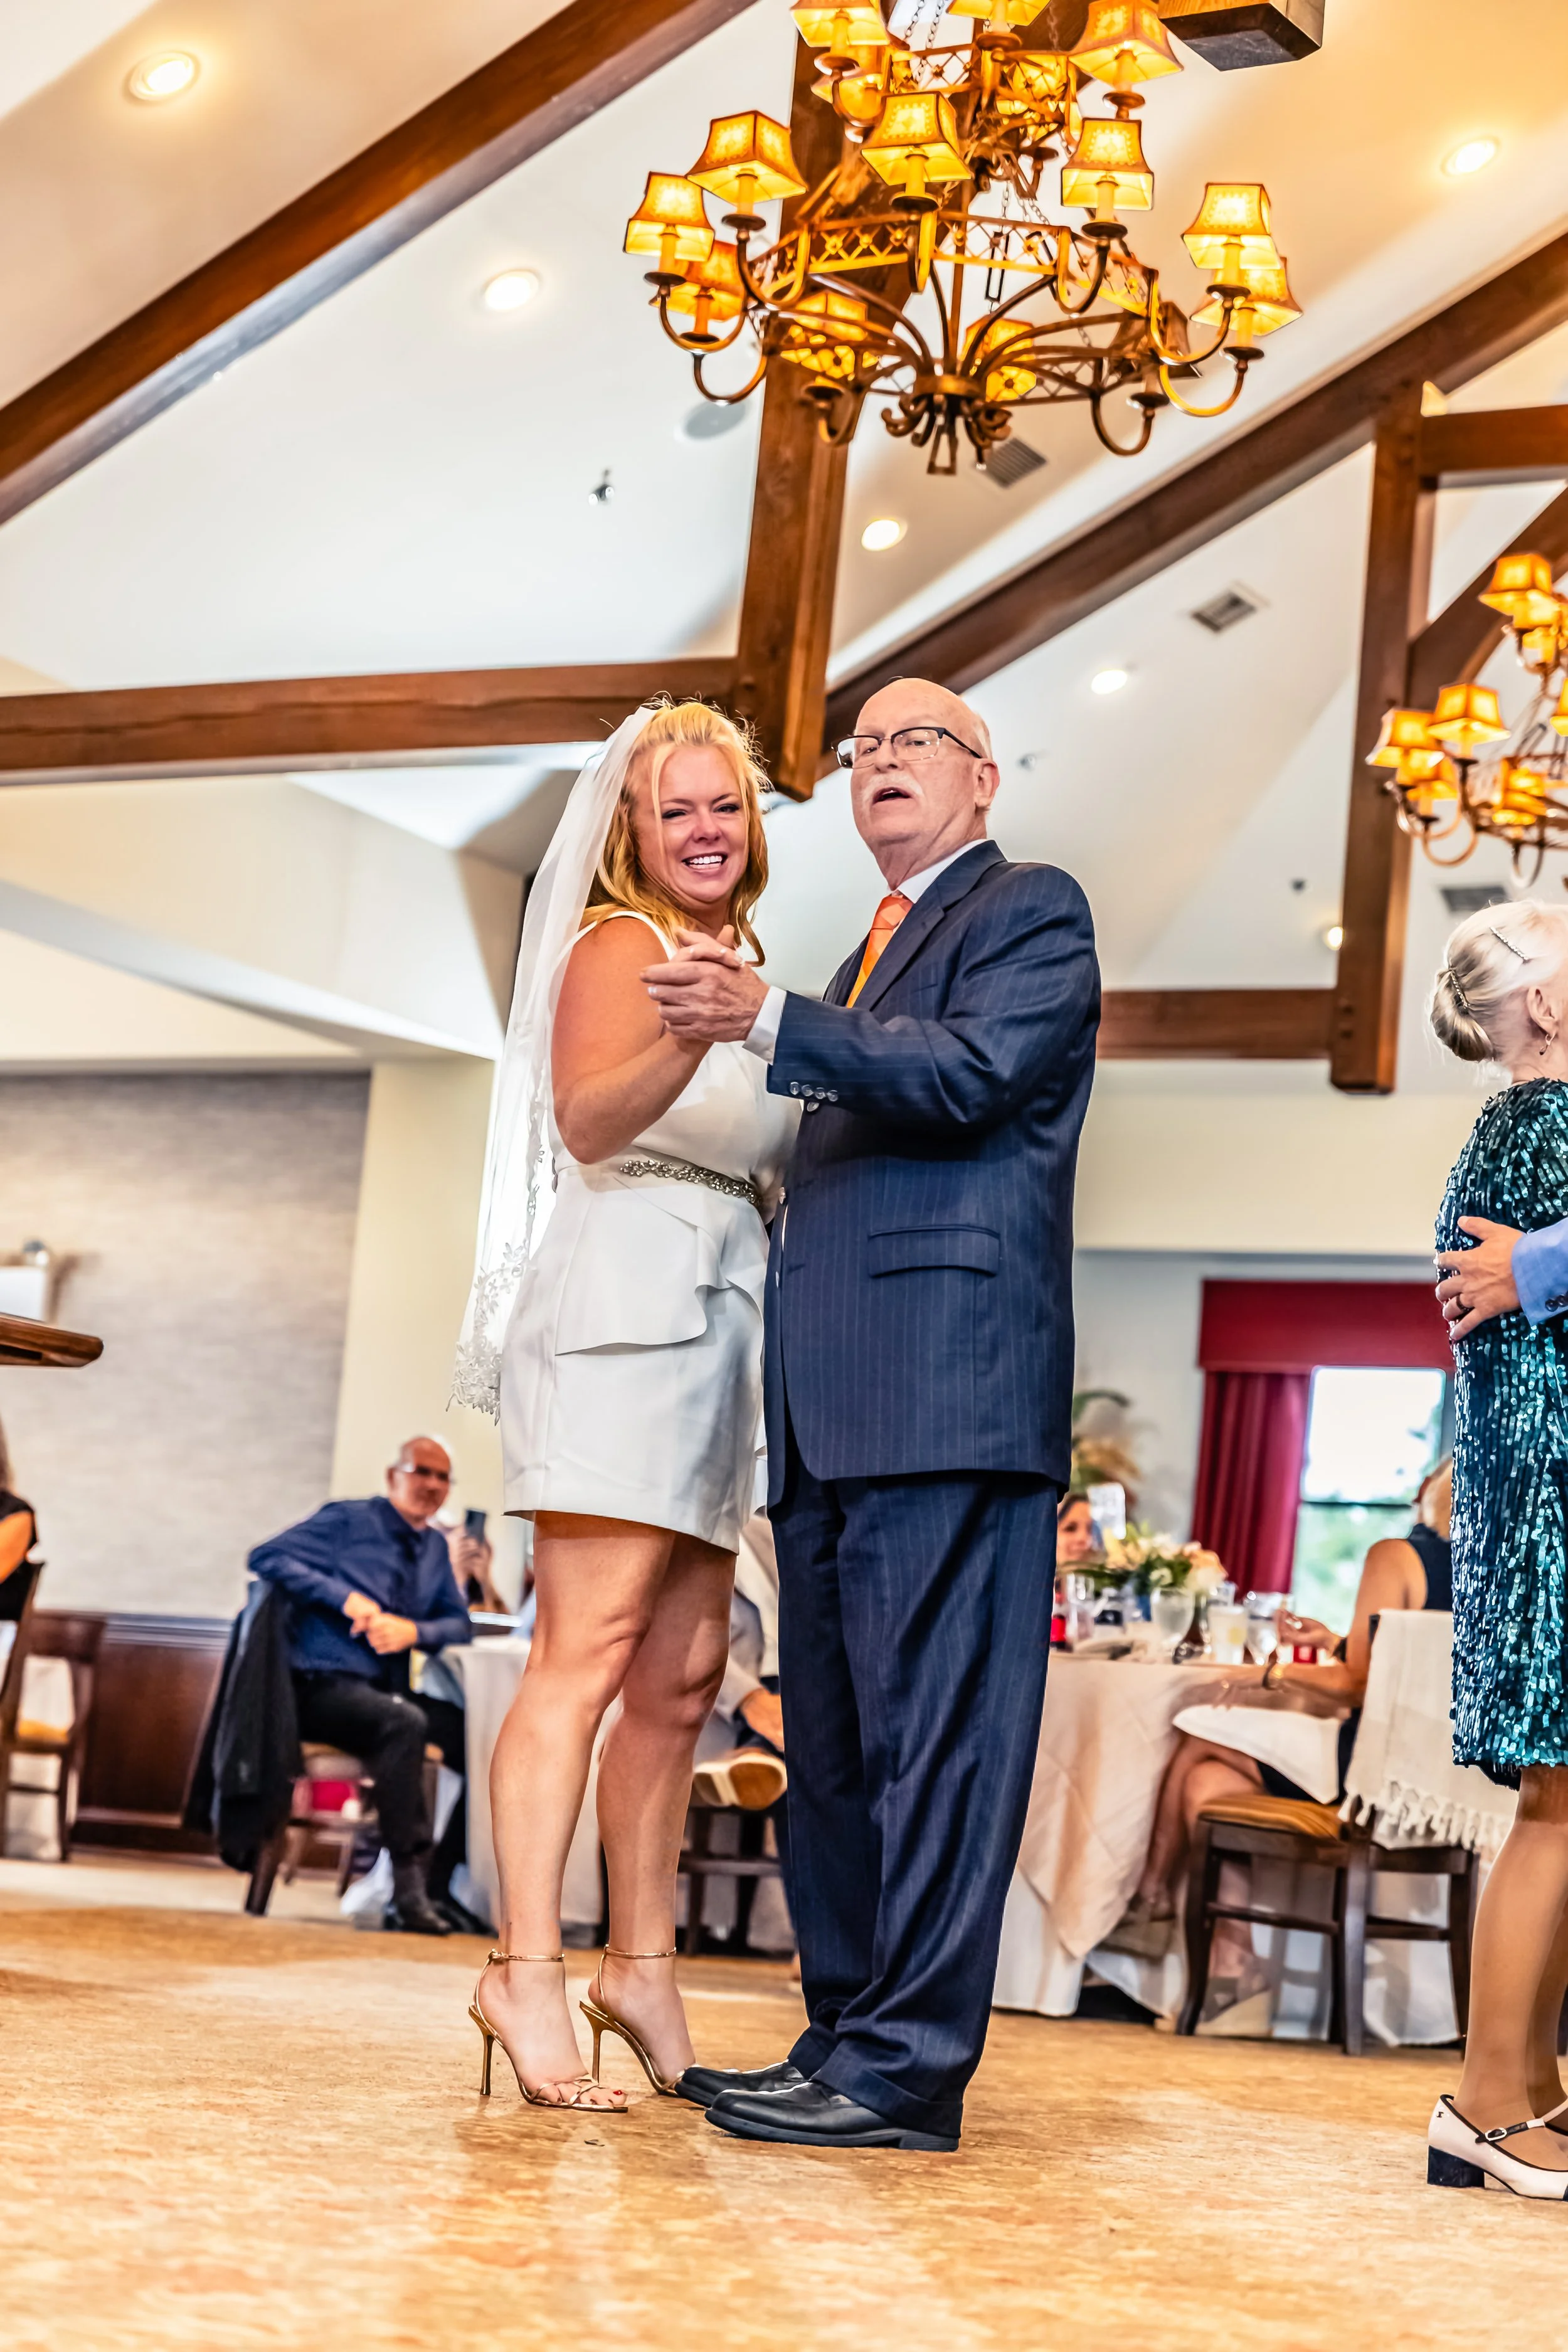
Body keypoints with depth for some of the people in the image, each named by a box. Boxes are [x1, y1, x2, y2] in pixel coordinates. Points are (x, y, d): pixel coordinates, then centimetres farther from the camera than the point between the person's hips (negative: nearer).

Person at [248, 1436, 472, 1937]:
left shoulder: (436, 1547, 19)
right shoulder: (348, 1521, 1)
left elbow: (459, 1623, 15)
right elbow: (267, 1557, -8)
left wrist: (414, 1630, -8)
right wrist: (345, 1597, -18)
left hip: (385, 1691, 6)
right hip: (322, 1686, -6)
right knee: (405, 1725, -35)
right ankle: (408, 1886, -32)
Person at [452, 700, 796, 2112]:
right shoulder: (618, 943, 0)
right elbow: (588, 1121, -18)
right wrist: (686, 1042, -35)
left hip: (717, 1324, 8)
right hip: (630, 1294, -8)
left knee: (685, 1672, 6)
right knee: (591, 1649, -15)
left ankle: (642, 1968, 11)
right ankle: (528, 1973, -17)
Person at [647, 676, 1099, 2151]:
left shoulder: (1032, 912, 4)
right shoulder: (871, 956, 30)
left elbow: (973, 1074, -14)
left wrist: (764, 1021, -19)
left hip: (949, 1382, -10)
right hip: (835, 1402, 10)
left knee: (931, 1725, -11)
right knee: (832, 1737, 10)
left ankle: (909, 2068, -10)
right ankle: (845, 2040, 16)